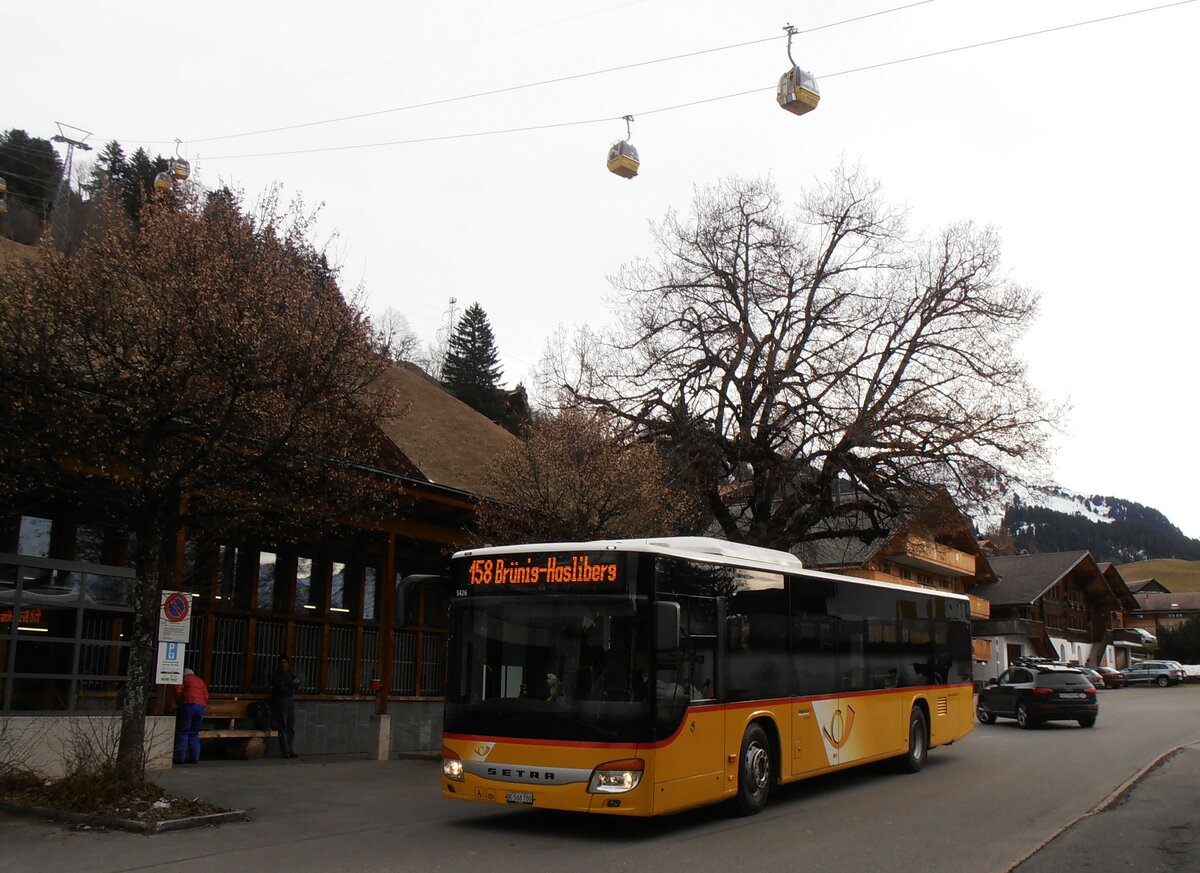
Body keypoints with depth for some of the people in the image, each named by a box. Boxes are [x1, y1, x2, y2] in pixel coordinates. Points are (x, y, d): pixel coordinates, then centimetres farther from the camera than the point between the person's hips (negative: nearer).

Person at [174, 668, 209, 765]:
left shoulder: (184, 678, 11)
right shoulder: (201, 681, 25)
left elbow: (178, 692, -1)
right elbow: (206, 696, 15)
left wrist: (178, 704, 11)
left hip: (188, 705, -5)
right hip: (201, 706, 5)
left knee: (183, 732, -2)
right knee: (194, 733, 11)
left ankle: (180, 758, -7)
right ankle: (195, 758, 6)